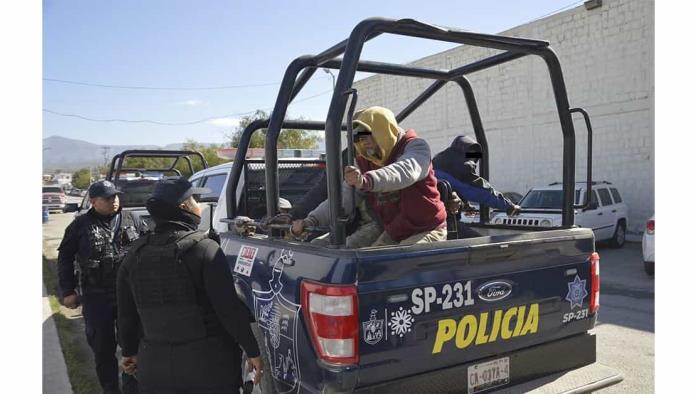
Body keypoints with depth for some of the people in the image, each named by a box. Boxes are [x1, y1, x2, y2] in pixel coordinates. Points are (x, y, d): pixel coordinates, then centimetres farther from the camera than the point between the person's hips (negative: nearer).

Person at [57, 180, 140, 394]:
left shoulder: (129, 220, 5)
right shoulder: (81, 225, -1)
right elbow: (65, 258, 5)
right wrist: (68, 291, 2)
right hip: (96, 297, -1)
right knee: (103, 347, 9)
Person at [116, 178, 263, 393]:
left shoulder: (136, 254, 3)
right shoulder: (204, 247, -14)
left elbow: (127, 314, 11)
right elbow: (229, 307, -16)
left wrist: (130, 351, 26)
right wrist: (253, 351, -8)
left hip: (154, 365, 5)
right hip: (208, 363, -4)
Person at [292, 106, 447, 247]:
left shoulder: (415, 146, -12)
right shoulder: (366, 162, 6)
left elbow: (405, 172, -36)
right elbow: (344, 197, -1)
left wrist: (366, 180, -55)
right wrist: (311, 221, -18)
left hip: (426, 231, -6)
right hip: (391, 235, 6)